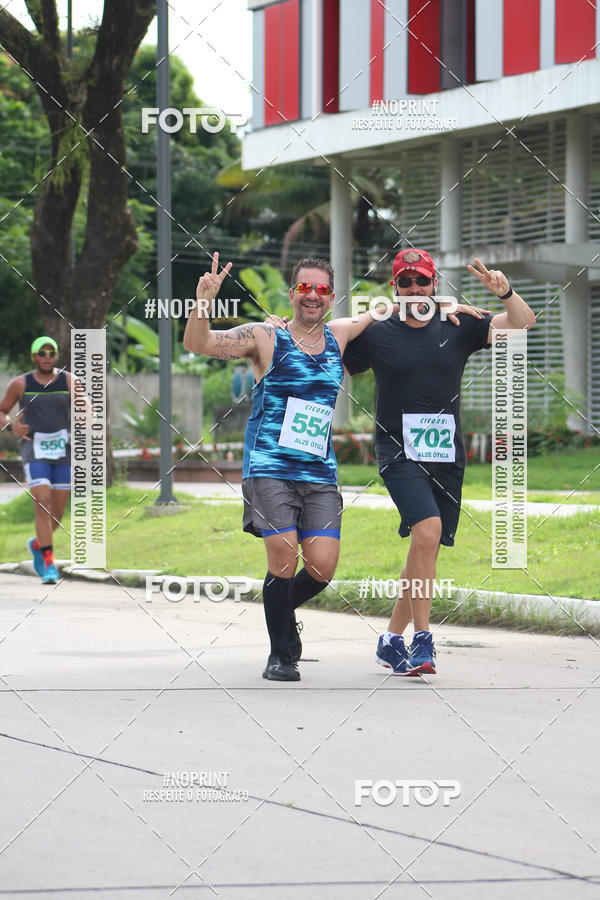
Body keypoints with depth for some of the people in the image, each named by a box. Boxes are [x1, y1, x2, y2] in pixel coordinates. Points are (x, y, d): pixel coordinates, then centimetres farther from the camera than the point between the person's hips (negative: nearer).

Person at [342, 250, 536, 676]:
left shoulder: (458, 329, 7)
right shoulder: (376, 334, 4)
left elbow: (523, 322, 2)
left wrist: (505, 292, -18)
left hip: (447, 456, 4)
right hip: (398, 451, -3)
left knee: (425, 551, 7)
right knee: (427, 530, -25)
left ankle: (393, 641, 23)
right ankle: (422, 639, -20)